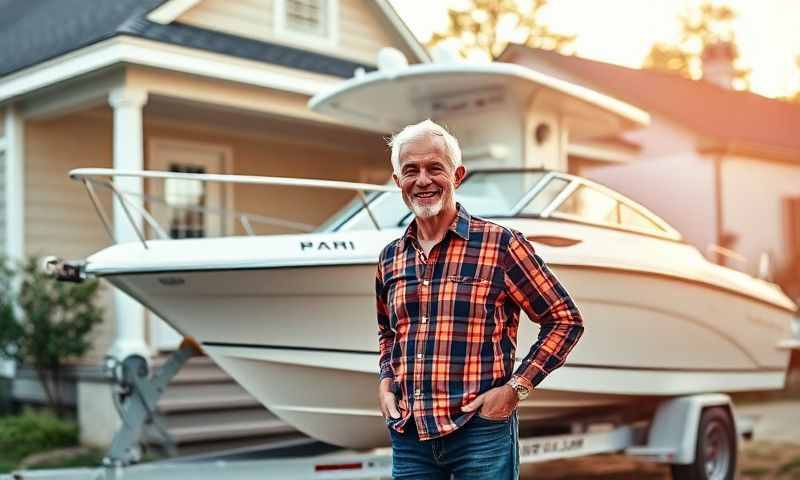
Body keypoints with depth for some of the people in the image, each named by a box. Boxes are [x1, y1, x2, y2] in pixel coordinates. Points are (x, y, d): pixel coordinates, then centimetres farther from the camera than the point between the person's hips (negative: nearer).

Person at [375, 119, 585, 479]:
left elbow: (565, 320, -3)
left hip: (481, 432, -4)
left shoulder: (500, 245, -7)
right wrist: (386, 381, 8)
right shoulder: (390, 258, 8)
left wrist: (516, 388, -10)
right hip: (408, 436, 5)